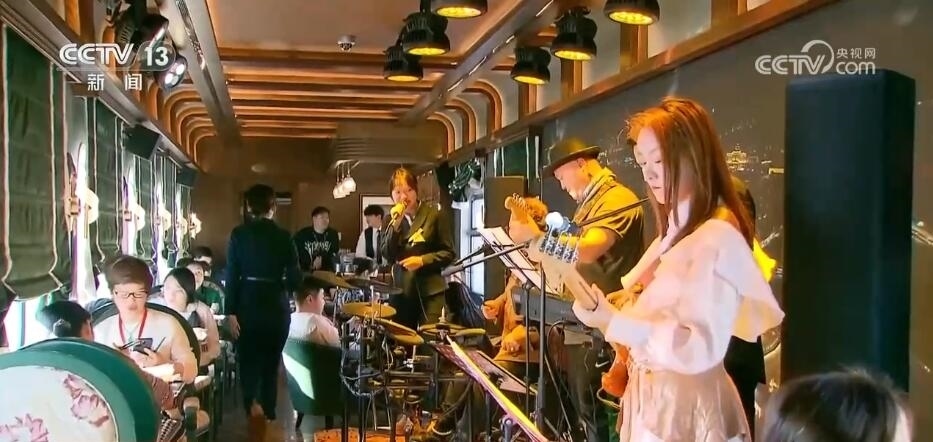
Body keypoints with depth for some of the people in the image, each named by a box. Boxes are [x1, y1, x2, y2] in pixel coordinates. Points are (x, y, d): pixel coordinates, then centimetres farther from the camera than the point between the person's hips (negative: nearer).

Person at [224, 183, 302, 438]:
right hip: (276, 306, 1)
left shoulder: (238, 234, -5)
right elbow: (294, 278, -4)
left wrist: (231, 312, -5)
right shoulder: (283, 236, -4)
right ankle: (268, 413, 24)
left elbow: (231, 275, -7)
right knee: (271, 361, 16)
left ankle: (253, 403, -14)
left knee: (248, 360, 10)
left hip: (248, 304, -1)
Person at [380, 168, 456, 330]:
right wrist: (396, 224, -10)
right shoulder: (392, 221, 11)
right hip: (401, 291, 3)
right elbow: (388, 256, -1)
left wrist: (422, 260, -15)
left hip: (430, 291, -3)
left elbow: (448, 253, 0)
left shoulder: (436, 215, 0)